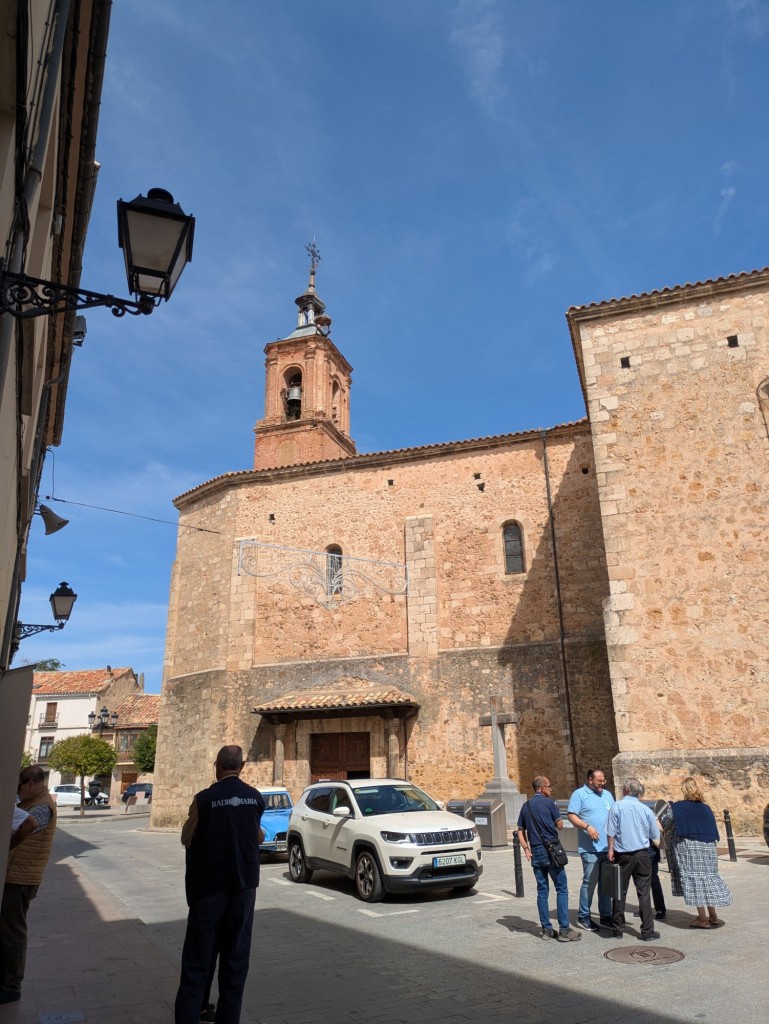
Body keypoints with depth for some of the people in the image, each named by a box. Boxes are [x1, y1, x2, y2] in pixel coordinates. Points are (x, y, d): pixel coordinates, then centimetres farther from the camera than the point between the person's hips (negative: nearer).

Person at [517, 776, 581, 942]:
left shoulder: (526, 806, 9)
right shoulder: (549, 803, -8)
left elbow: (521, 831, 9)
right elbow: (560, 825, -1)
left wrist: (526, 849, 4)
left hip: (536, 852, 6)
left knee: (542, 891, 11)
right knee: (561, 889, 1)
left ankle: (547, 929, 14)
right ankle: (564, 930, 0)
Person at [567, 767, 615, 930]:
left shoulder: (607, 794, 16)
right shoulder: (579, 794, -4)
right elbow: (571, 815, -10)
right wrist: (587, 827, -21)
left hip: (608, 847, 6)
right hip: (590, 848, -6)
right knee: (590, 882, -4)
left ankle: (605, 916, 21)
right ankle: (583, 917, 8)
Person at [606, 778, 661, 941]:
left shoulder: (617, 807, -7)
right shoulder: (645, 809, 0)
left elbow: (611, 832, -10)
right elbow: (655, 836, 9)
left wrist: (611, 849, 1)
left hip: (622, 855, -1)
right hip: (642, 854, 1)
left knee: (620, 892, 9)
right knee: (644, 893, 6)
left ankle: (618, 929, 15)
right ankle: (647, 931, 7)